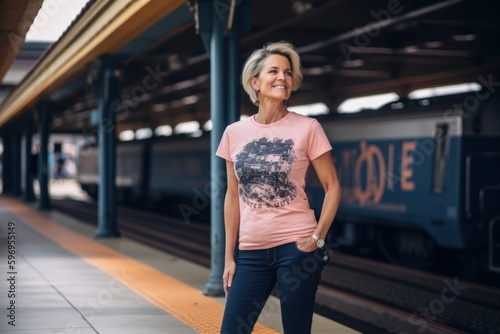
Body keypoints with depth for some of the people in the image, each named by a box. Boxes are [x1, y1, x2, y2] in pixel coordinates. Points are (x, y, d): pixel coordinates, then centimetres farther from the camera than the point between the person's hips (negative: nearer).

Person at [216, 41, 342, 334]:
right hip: (251, 251, 3)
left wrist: (318, 237, -9)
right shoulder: (235, 133, 6)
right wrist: (229, 256, 9)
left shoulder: (307, 128, -3)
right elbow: (233, 197, 10)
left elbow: (333, 187, 1)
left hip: (296, 247, -3)